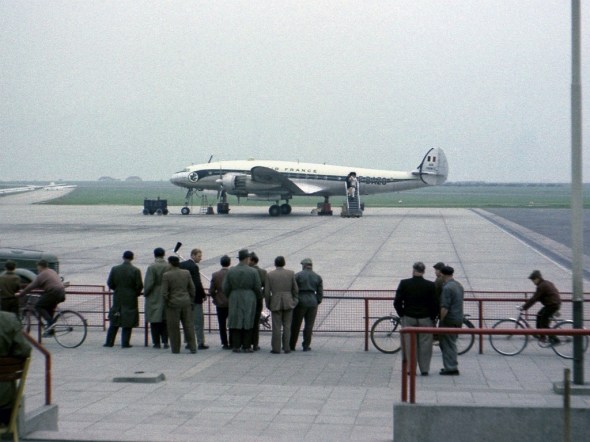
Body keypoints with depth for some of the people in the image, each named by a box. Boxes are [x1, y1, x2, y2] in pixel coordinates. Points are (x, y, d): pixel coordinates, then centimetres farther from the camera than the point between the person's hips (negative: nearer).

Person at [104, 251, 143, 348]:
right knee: (128, 322, 4)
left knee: (114, 322, 12)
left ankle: (109, 342, 14)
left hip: (117, 299, 3)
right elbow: (139, 286, -11)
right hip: (130, 299, -3)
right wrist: (136, 293, 9)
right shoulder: (136, 271, -11)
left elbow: (110, 284, 0)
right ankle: (125, 343, 2)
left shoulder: (115, 269, -3)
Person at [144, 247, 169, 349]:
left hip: (154, 298, -3)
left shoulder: (152, 267, -15)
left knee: (155, 321, 5)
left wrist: (145, 293, 0)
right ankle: (165, 341, 9)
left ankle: (157, 342, 5)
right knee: (165, 320, 14)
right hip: (166, 298, 3)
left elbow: (148, 283, -16)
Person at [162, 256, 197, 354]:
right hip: (186, 302, 4)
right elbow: (192, 289, 5)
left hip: (173, 303, -3)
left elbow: (164, 292, -10)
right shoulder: (186, 273, 2)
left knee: (174, 327, 5)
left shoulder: (166, 275, -10)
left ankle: (175, 349, 9)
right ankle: (193, 348, 4)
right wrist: (190, 301, 14)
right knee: (189, 325, 7)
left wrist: (167, 302, 4)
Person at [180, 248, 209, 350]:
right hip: (195, 297, -7)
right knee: (199, 321, -1)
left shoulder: (181, 265, 6)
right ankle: (200, 343, -1)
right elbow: (197, 283, -20)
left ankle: (188, 342, 15)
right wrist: (204, 295, -8)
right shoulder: (194, 267, -17)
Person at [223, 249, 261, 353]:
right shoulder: (253, 272, -7)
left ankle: (236, 346, 4)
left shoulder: (230, 271, -1)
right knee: (248, 323, 3)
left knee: (236, 322, 6)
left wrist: (230, 297, 18)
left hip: (235, 300, 2)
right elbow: (258, 288, -5)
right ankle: (246, 346, 3)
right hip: (249, 301, -2)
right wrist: (253, 296, 14)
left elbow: (225, 288, 2)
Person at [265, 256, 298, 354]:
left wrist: (268, 305, 10)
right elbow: (295, 289, 3)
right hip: (288, 302, 1)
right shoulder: (291, 273, 1)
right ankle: (286, 347, 5)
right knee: (287, 326, 6)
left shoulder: (269, 275, -1)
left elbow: (267, 292, -2)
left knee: (276, 327, 1)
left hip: (275, 302, -1)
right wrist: (294, 301, 16)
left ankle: (276, 348, 0)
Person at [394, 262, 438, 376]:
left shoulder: (404, 283, -5)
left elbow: (397, 302, -4)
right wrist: (432, 317, 8)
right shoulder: (430, 285, -5)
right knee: (425, 344, 6)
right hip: (425, 319, 0)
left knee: (409, 345, 6)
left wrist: (402, 315, 9)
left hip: (408, 319, 0)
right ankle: (424, 369, 7)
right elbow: (435, 304, -4)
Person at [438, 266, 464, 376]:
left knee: (448, 344, -2)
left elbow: (444, 307, -22)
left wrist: (440, 320, -15)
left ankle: (451, 368, -1)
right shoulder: (459, 285, 11)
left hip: (449, 320, -9)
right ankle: (452, 366, 23)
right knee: (451, 343, 18)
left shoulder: (447, 287, -18)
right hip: (458, 319, 9)